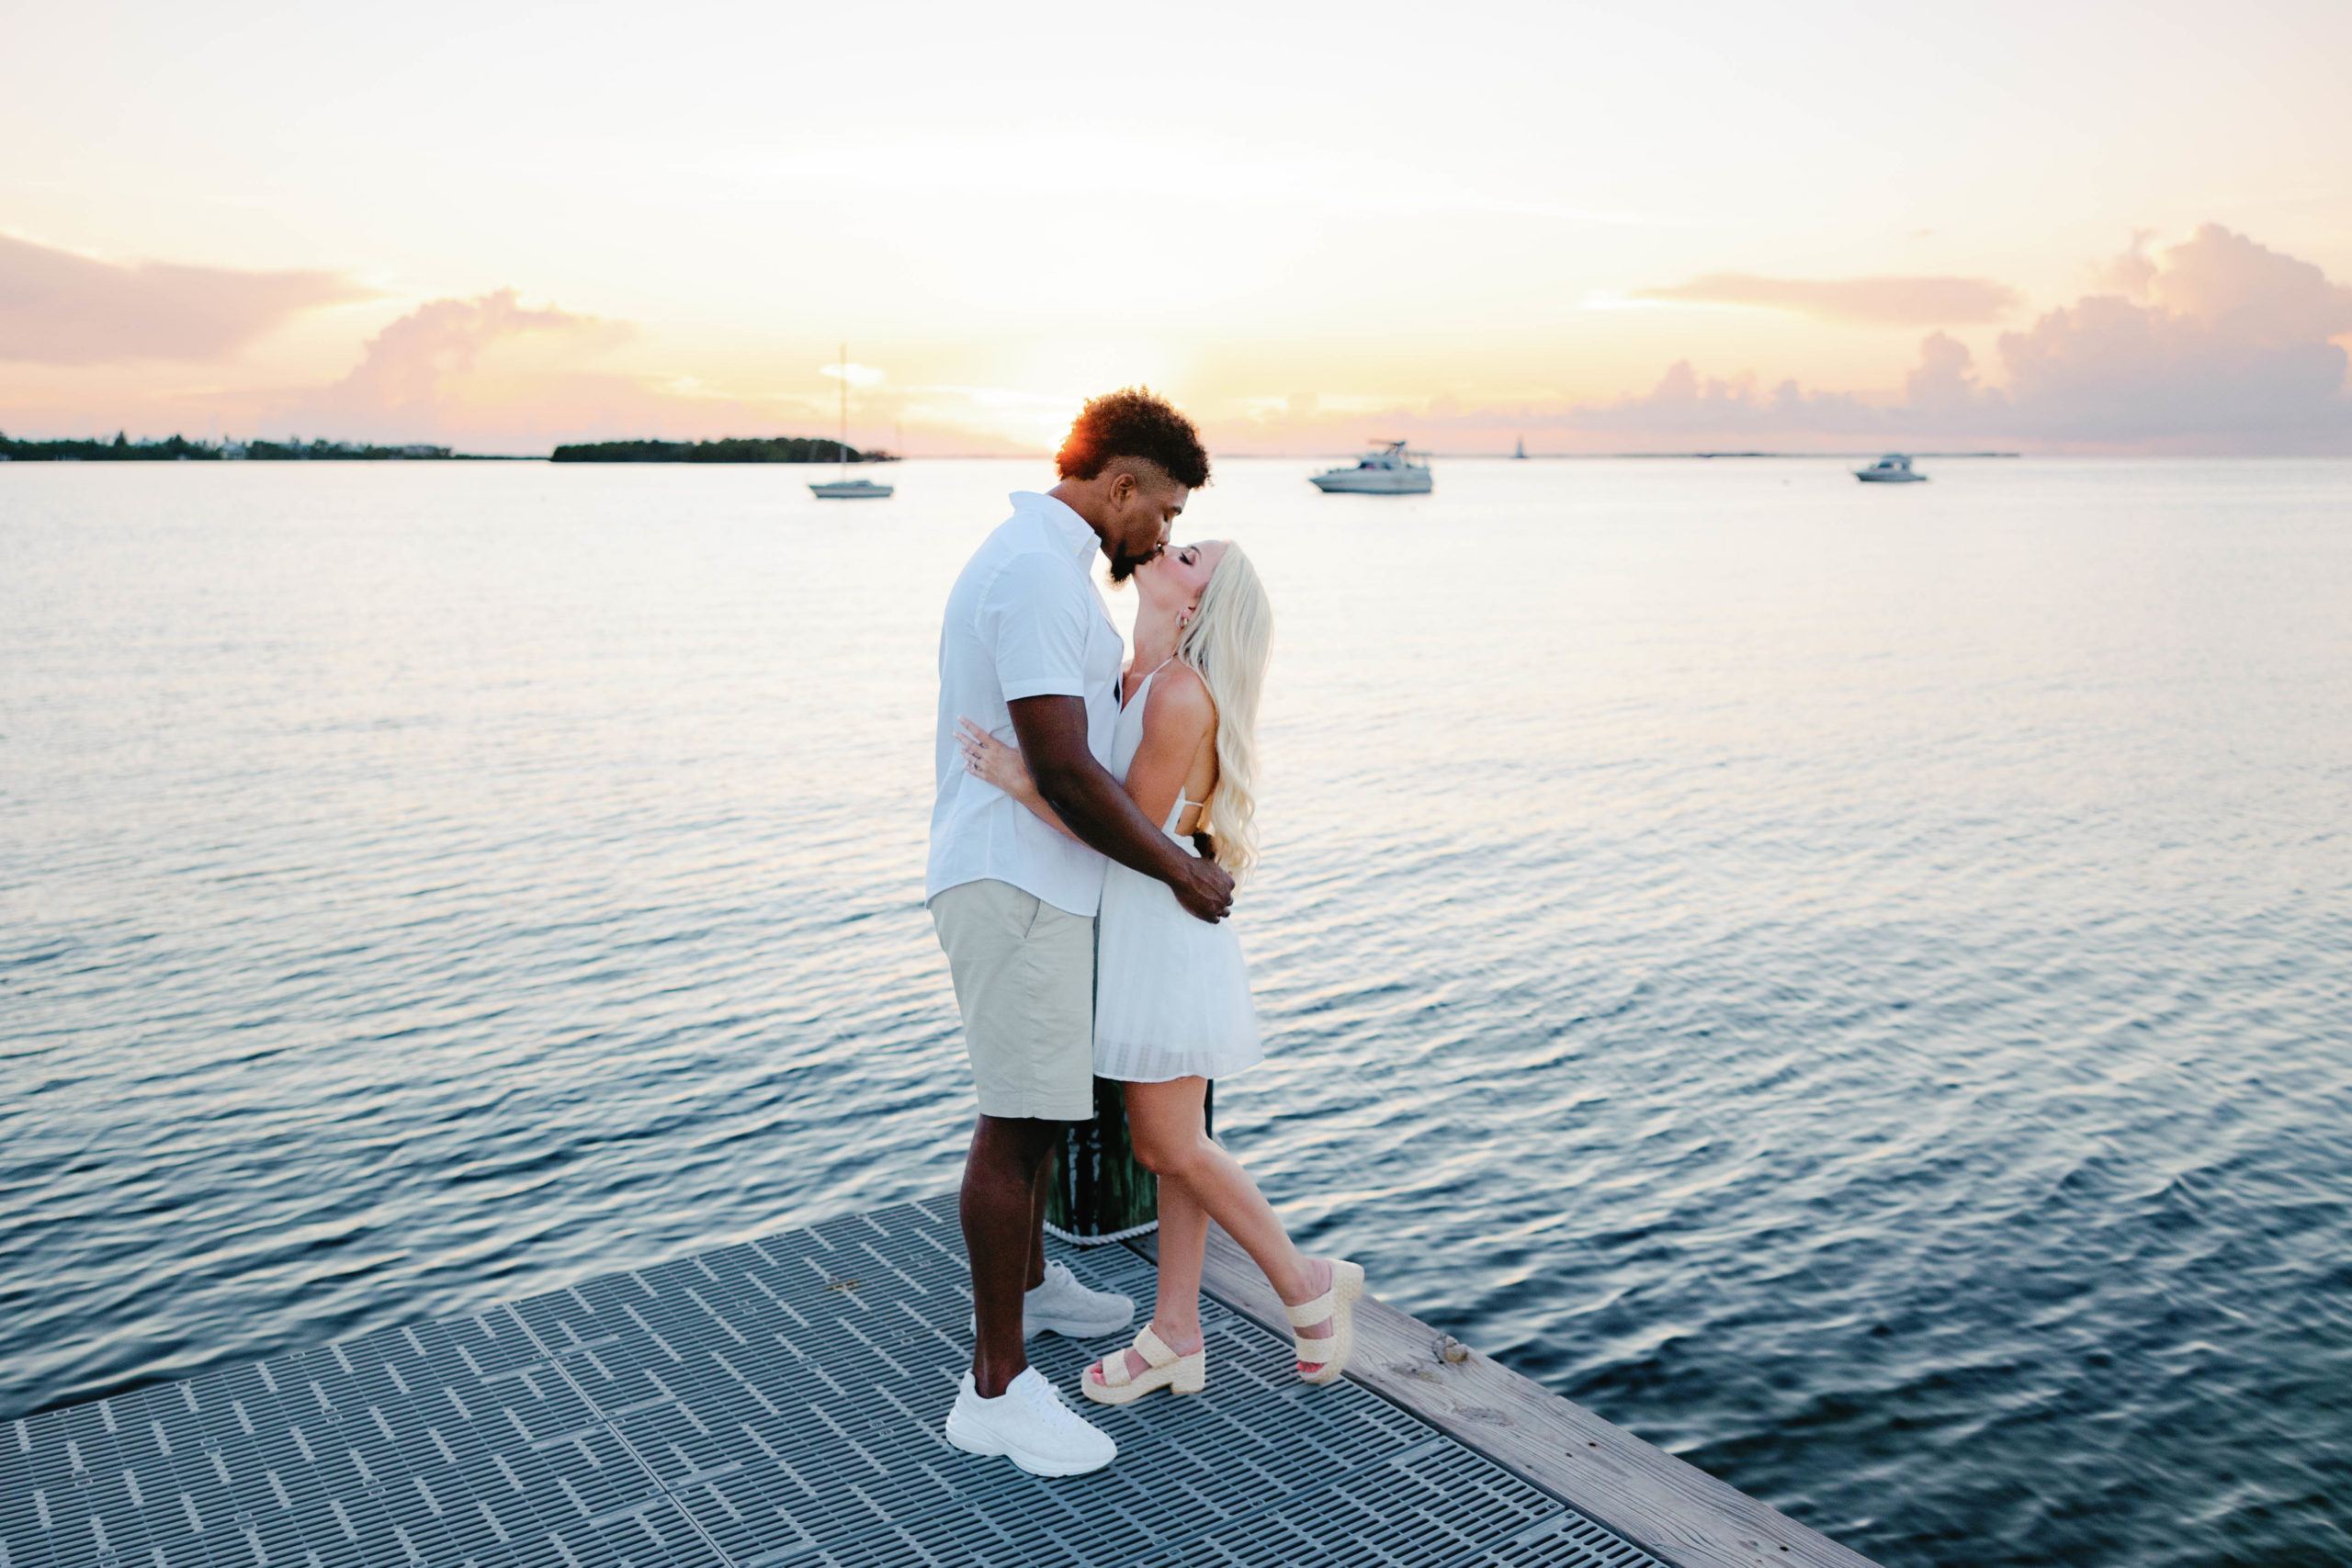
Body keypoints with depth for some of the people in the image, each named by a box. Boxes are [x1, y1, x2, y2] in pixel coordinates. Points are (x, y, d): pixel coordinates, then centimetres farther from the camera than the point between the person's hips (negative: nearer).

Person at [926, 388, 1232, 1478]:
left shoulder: (1038, 559, 15)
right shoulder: (1037, 573, -20)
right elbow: (1063, 771, -25)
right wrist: (1181, 871, -15)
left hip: (1031, 877, 11)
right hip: (1014, 883, -11)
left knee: (1041, 1100, 22)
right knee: (1015, 1121, -6)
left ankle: (1026, 1285, 40)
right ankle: (996, 1388, 2)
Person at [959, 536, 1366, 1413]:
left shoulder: (1182, 692, -20)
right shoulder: (1133, 682, 8)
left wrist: (1023, 784, -21)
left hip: (1163, 936, -9)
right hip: (1127, 931, 9)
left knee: (1171, 1146, 2)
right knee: (1169, 1144, 14)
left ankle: (1306, 1287, 21)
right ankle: (1177, 1337, 25)